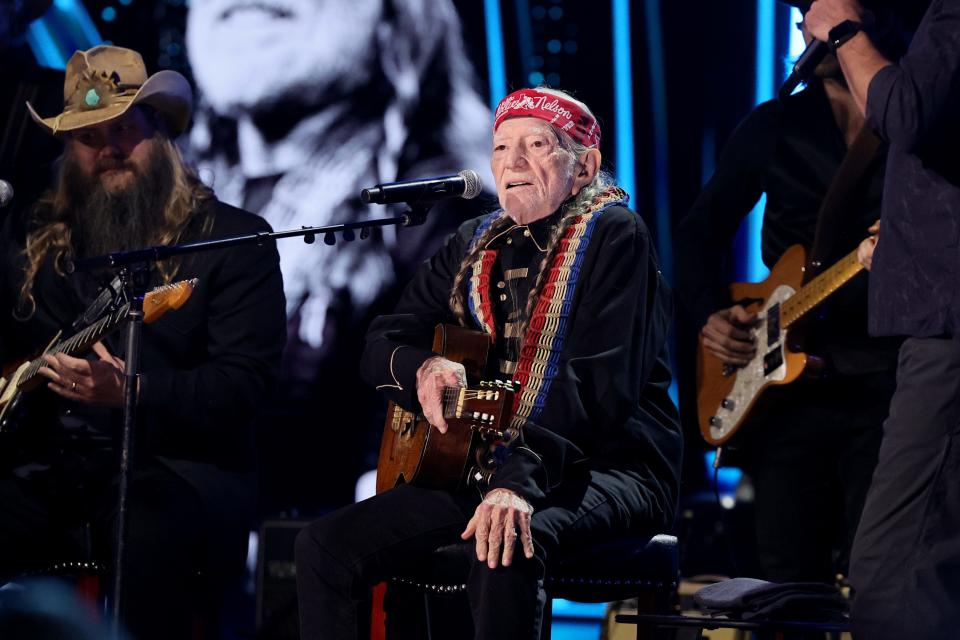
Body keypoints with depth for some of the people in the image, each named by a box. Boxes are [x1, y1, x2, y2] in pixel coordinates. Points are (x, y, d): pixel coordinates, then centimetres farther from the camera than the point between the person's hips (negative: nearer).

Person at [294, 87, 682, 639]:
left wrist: (520, 483, -33)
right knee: (325, 546, -5)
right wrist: (423, 369, -11)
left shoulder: (614, 236, -8)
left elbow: (600, 386, -20)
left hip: (605, 465, -7)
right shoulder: (477, 245, 14)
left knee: (503, 550, -39)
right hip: (487, 467, 7)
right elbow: (381, 345, 15)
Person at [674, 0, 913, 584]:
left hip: (885, 381, -3)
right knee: (789, 580, 2)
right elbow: (702, 230, 19)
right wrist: (710, 313, 3)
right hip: (788, 385, 3)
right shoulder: (774, 127, 11)